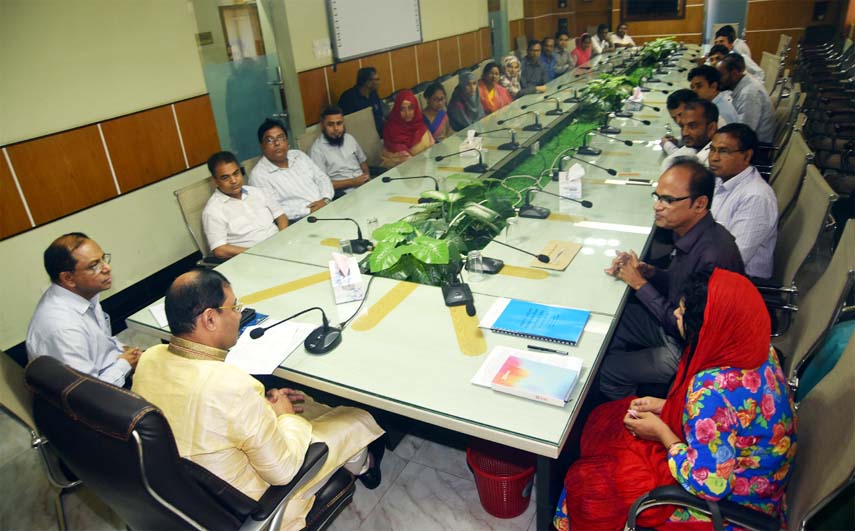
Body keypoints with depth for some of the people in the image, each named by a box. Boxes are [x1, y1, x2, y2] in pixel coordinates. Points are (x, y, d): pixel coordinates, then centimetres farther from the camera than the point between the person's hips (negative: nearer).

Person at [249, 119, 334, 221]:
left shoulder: (299, 155, 13)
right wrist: (309, 211, -19)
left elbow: (322, 178, 14)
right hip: (302, 223, -7)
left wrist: (325, 200, -7)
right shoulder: (258, 175, -7)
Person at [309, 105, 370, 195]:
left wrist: (366, 176, 1)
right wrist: (352, 182, -15)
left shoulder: (349, 138, 12)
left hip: (366, 184, 7)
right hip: (345, 193, -6)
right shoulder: (317, 149, -7)